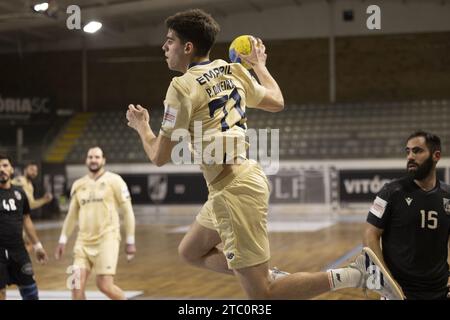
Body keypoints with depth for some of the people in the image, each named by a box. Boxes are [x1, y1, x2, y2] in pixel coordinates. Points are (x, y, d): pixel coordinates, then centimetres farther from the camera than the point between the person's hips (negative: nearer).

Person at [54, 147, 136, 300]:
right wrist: (63, 240, 16)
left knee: (105, 285, -11)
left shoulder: (114, 180, -2)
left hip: (107, 239, -5)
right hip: (83, 241, 5)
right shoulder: (78, 184, 12)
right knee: (76, 285, -5)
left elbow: (127, 211, -2)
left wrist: (130, 241, -5)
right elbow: (72, 215, 20)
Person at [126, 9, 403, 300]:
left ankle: (358, 272, -9)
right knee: (191, 252, 26)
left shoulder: (183, 86, -13)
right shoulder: (232, 71, 9)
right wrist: (259, 65, 39)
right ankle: (270, 276, 14)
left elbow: (160, 157, -9)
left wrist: (141, 126, 11)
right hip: (245, 177, 9)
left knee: (260, 295, -3)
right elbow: (277, 102, 23)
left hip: (233, 190, -9)